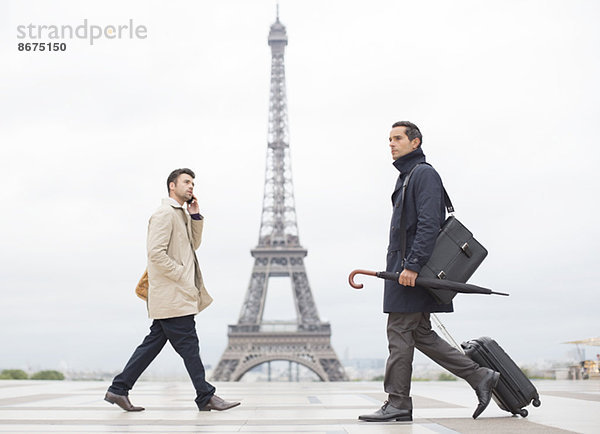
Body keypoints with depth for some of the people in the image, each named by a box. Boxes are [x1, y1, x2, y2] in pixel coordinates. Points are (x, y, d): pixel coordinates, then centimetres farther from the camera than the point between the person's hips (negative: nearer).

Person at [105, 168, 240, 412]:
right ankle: (206, 397, 3)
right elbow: (156, 253, -20)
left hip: (172, 296, 10)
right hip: (171, 294, -10)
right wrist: (182, 276, -16)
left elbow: (194, 244, 25)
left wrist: (195, 216, 11)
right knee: (188, 345, -4)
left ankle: (119, 389, 16)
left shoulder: (181, 215, 20)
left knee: (153, 343, 11)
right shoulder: (164, 214, -11)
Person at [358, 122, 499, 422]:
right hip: (405, 267, 10)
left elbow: (429, 225, -19)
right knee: (420, 334, 9)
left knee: (400, 332, -6)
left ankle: (397, 404, 1)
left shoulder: (424, 174, -8)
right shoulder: (406, 177, 22)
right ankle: (480, 377, 13)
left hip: (413, 270, -10)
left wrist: (411, 265, -25)